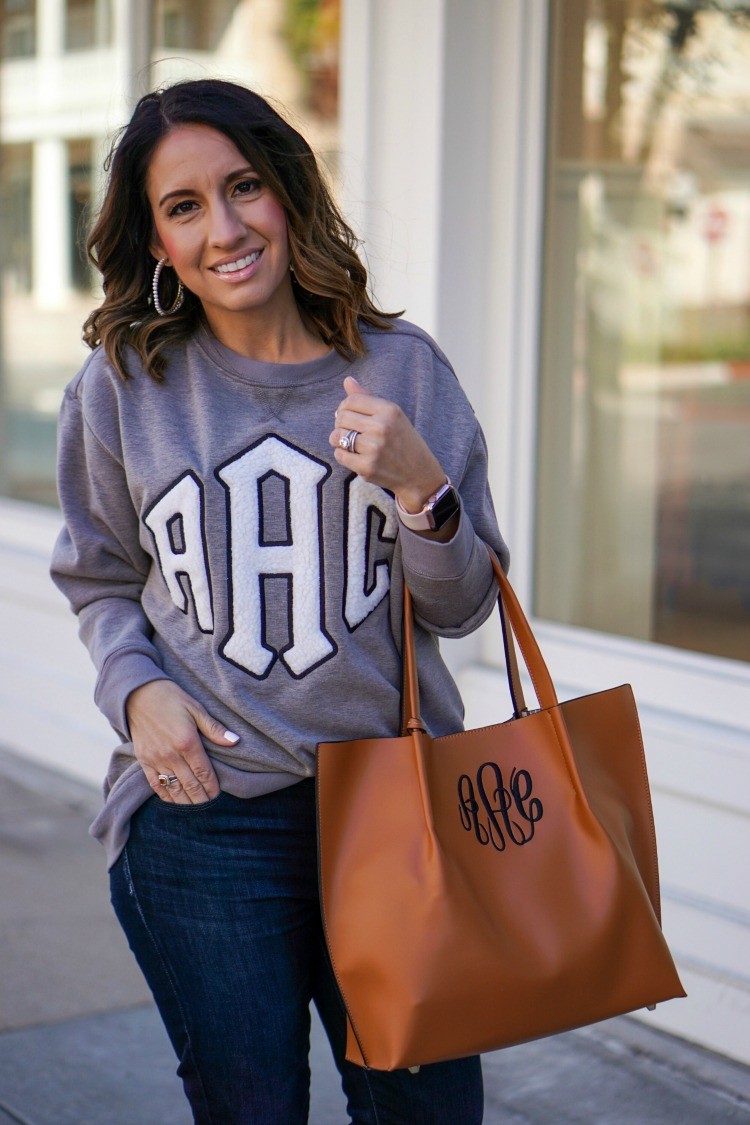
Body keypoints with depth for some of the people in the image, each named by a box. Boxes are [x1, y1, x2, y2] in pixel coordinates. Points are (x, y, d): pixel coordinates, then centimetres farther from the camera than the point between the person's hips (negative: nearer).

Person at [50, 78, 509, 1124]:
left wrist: (423, 491, -14)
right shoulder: (121, 388, -1)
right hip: (202, 813, -1)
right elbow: (99, 579, 13)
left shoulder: (402, 368, 0)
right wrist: (136, 689, -6)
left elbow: (461, 610, 5)